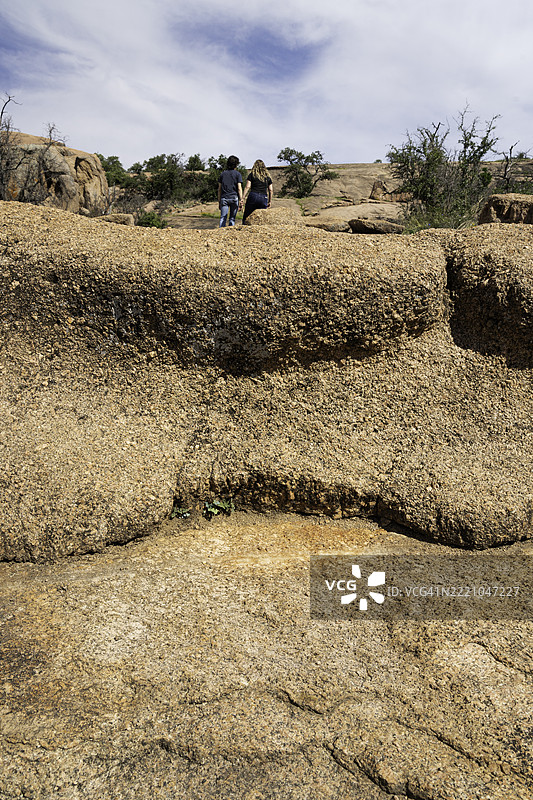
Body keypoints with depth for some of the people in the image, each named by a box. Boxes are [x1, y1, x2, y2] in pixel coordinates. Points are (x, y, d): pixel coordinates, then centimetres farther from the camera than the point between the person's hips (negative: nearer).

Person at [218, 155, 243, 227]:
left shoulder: (223, 174, 11)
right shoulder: (237, 174, 1)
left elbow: (219, 189, 10)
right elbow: (239, 188, -6)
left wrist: (219, 201, 14)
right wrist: (241, 200, -5)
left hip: (224, 198, 2)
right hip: (234, 197, -2)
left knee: (223, 218, -3)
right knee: (232, 218, 4)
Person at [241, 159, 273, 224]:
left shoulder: (252, 175, 7)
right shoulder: (267, 176, 15)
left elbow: (247, 187, -3)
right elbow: (271, 190, 12)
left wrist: (243, 198, -6)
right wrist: (270, 201, 19)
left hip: (253, 196, -2)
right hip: (264, 198, 3)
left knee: (246, 216, 2)